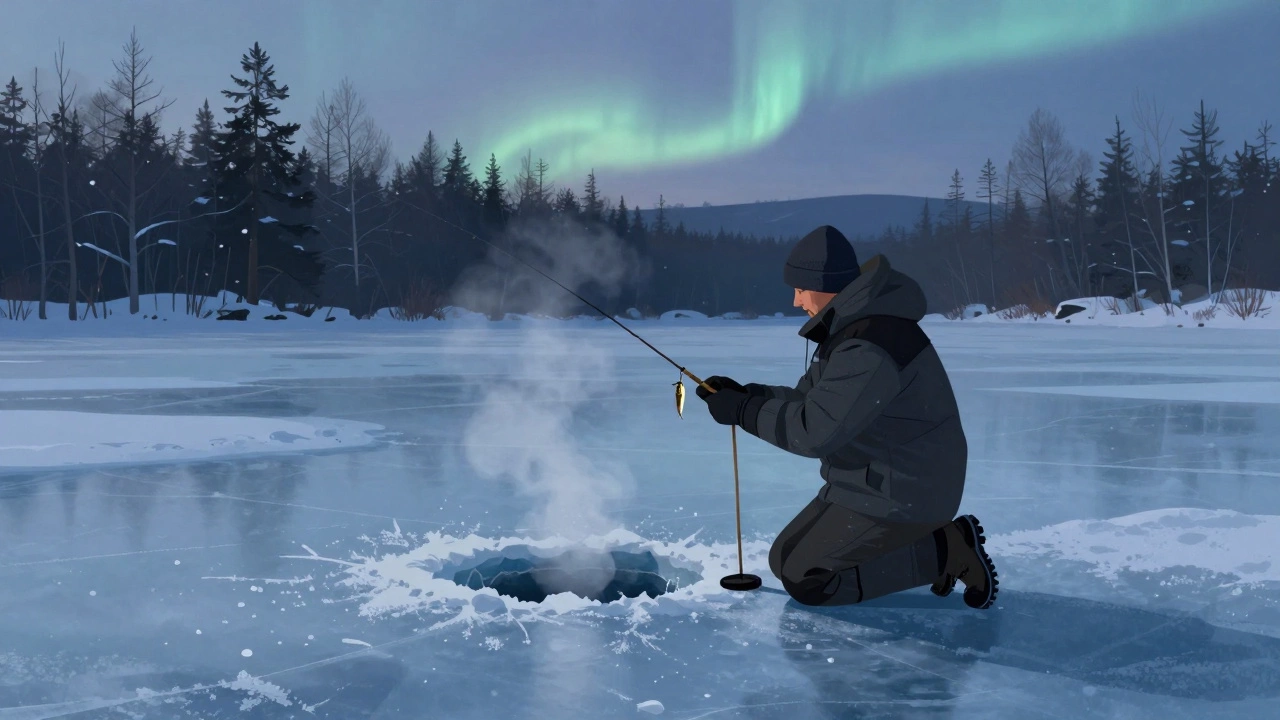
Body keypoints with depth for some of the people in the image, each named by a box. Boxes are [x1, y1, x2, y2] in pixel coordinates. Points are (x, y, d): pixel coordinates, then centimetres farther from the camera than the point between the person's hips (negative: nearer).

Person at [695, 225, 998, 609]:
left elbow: (815, 429, -29)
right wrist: (744, 392, -3)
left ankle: (942, 552, -2)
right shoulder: (851, 326, 8)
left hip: (896, 496, -11)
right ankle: (938, 543, 13)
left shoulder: (869, 349, -28)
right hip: (880, 481, 11)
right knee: (786, 558, 16)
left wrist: (743, 411, -19)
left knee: (804, 578, -6)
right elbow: (810, 400, 10)